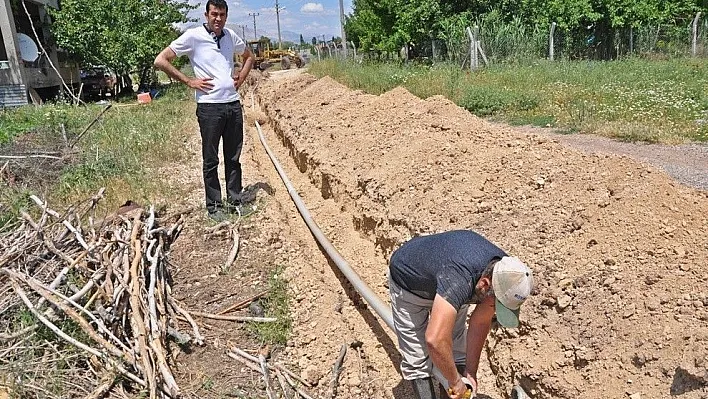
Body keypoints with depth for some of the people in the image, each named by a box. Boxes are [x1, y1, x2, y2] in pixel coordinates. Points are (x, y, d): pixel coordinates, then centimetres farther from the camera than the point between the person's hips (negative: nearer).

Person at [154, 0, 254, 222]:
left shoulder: (231, 36, 8)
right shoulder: (193, 36, -6)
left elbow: (249, 56, 28)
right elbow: (160, 60, -8)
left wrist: (241, 77, 11)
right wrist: (189, 81, -10)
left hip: (233, 104, 5)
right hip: (209, 106, -5)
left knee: (233, 158, 12)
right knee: (211, 160, 4)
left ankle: (235, 201, 23)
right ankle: (214, 205, 14)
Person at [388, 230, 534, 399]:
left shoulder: (503, 274, -23)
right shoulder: (459, 280, -46)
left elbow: (480, 324, -11)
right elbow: (435, 340, -52)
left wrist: (470, 372, -11)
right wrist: (455, 381, -36)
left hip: (443, 286, 6)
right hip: (408, 282, -6)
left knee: (456, 349, 4)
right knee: (417, 360, -7)